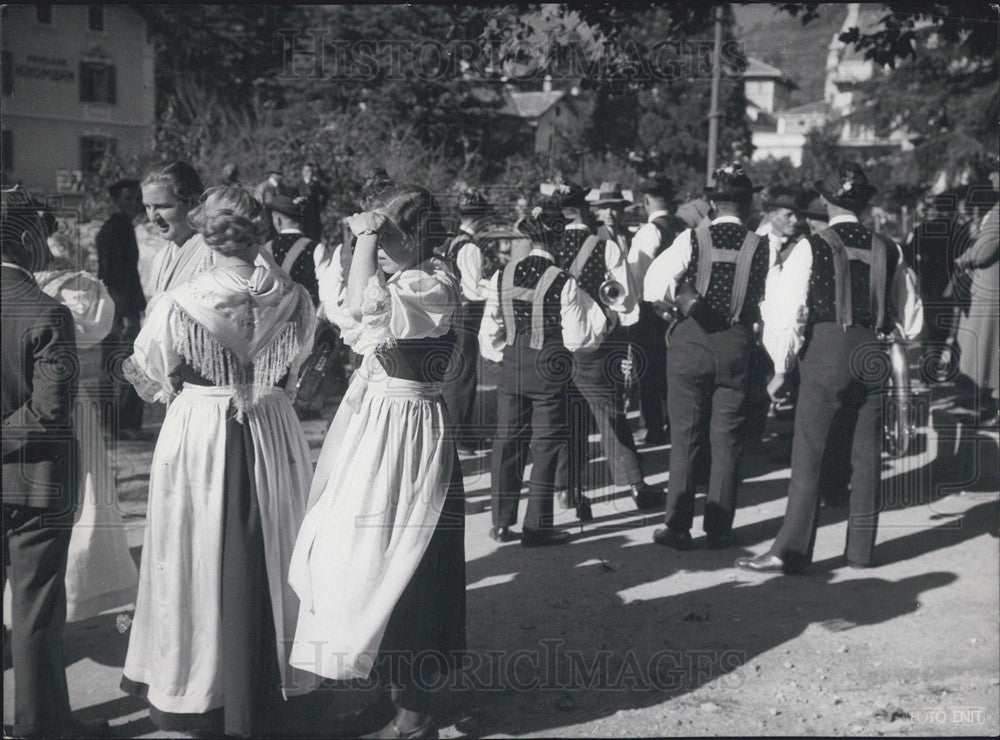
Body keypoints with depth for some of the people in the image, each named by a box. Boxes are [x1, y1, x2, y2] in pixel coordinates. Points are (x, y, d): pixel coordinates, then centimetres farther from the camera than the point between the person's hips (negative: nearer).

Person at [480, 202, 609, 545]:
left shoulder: (502, 276, -2)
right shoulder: (564, 282, -13)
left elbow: (490, 331, 2)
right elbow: (578, 337, -10)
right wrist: (600, 319, 6)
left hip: (511, 369, 4)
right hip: (549, 371, -4)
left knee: (507, 442, 13)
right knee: (546, 445, 7)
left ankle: (502, 522, 21)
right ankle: (536, 526, 10)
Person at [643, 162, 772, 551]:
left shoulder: (693, 239, -6)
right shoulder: (760, 247, -2)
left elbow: (654, 286, -14)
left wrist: (684, 300, -2)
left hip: (691, 341, -1)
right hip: (738, 343, 1)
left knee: (684, 436, 6)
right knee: (727, 438, 9)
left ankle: (678, 526, 9)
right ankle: (719, 528, 14)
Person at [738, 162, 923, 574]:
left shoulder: (812, 247, -5)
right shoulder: (887, 251, 7)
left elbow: (787, 312, -6)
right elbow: (911, 317, 15)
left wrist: (782, 367, 4)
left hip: (825, 354, -4)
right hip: (873, 356, 4)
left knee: (809, 455, -1)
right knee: (866, 456, 11)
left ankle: (791, 551, 0)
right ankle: (860, 549, 20)